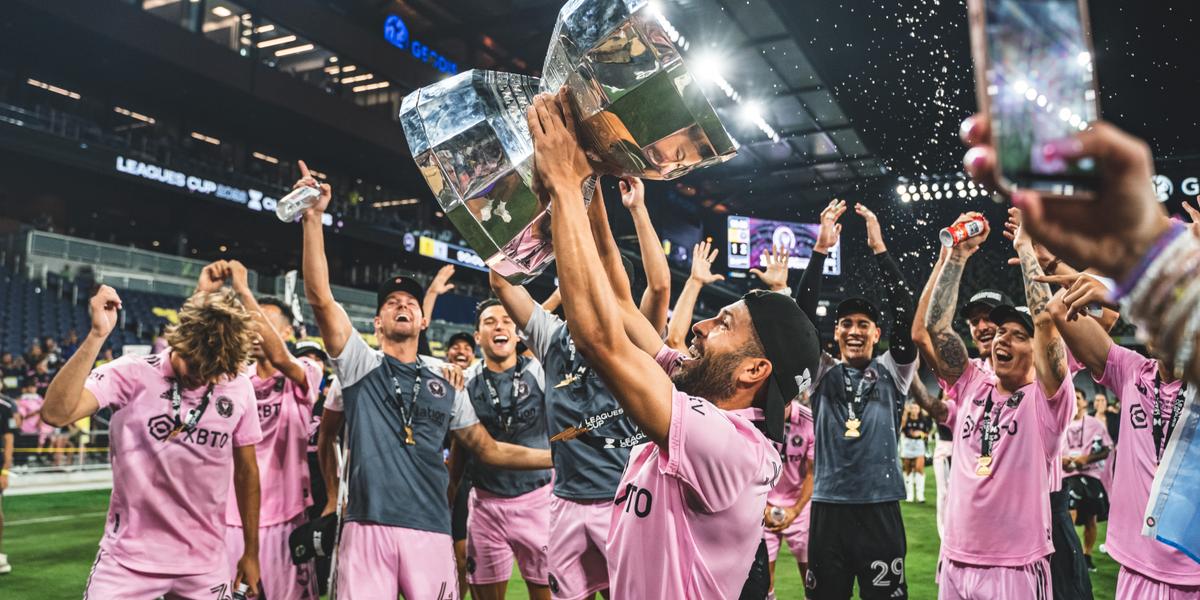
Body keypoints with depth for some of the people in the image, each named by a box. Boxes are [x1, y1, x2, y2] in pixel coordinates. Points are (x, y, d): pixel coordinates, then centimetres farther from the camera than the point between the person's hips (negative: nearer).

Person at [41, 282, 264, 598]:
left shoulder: (239, 389, -4)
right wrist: (97, 336, -31)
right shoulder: (133, 374, -11)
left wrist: (251, 553, 9)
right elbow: (55, 413, -26)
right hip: (128, 559, -2)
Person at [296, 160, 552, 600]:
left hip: (429, 531, 2)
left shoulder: (445, 387, 15)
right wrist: (313, 218, -11)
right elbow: (320, 298, -4)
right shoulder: (360, 364, 8)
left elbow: (489, 450, 19)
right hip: (368, 529, -2)